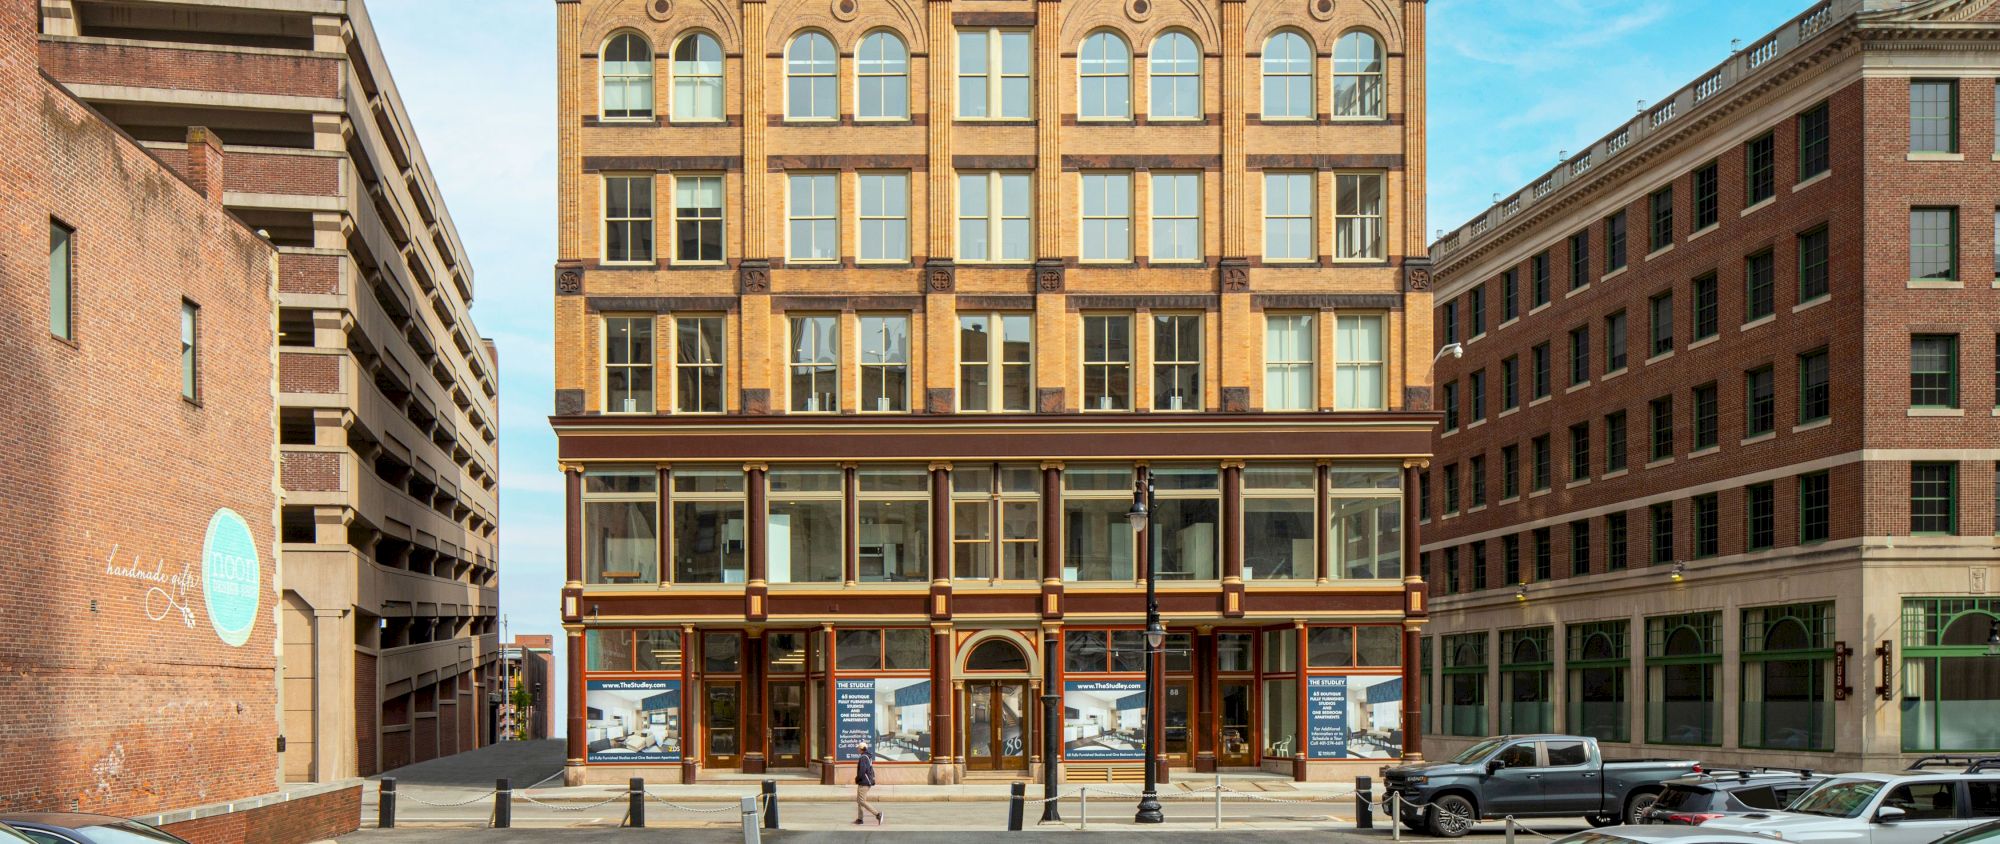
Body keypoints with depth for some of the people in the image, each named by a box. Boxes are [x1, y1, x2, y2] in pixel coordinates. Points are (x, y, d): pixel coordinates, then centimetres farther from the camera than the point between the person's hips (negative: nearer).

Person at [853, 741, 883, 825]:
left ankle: (877, 813, -14)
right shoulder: (869, 757, 14)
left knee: (862, 801, -9)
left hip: (863, 783, -10)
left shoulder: (863, 758, -16)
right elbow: (871, 770, 20)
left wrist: (857, 779, -11)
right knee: (859, 800, 15)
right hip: (868, 781, 10)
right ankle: (859, 818, 17)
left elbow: (862, 771, -26)